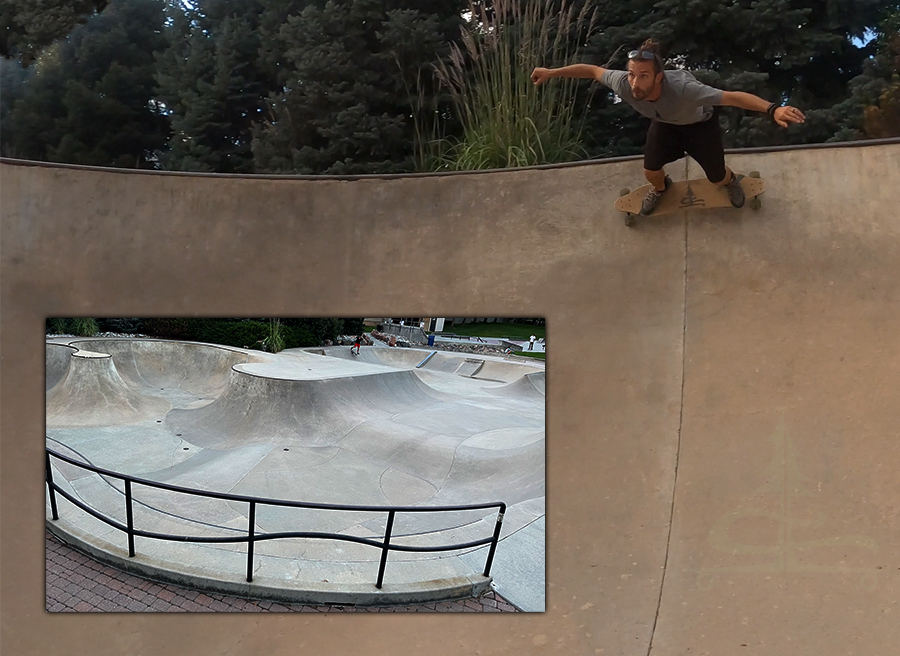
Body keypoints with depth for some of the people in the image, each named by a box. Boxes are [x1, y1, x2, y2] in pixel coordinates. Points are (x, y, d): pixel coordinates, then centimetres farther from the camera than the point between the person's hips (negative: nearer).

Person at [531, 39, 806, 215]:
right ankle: (661, 188, 44)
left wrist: (773, 109, -62)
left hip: (700, 122, -3)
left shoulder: (683, 89, -51)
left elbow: (733, 97, -50)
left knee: (717, 178, 6)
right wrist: (551, 72, -13)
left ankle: (731, 181, 49)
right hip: (665, 122, 3)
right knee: (650, 171, 2)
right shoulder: (623, 83, -40)